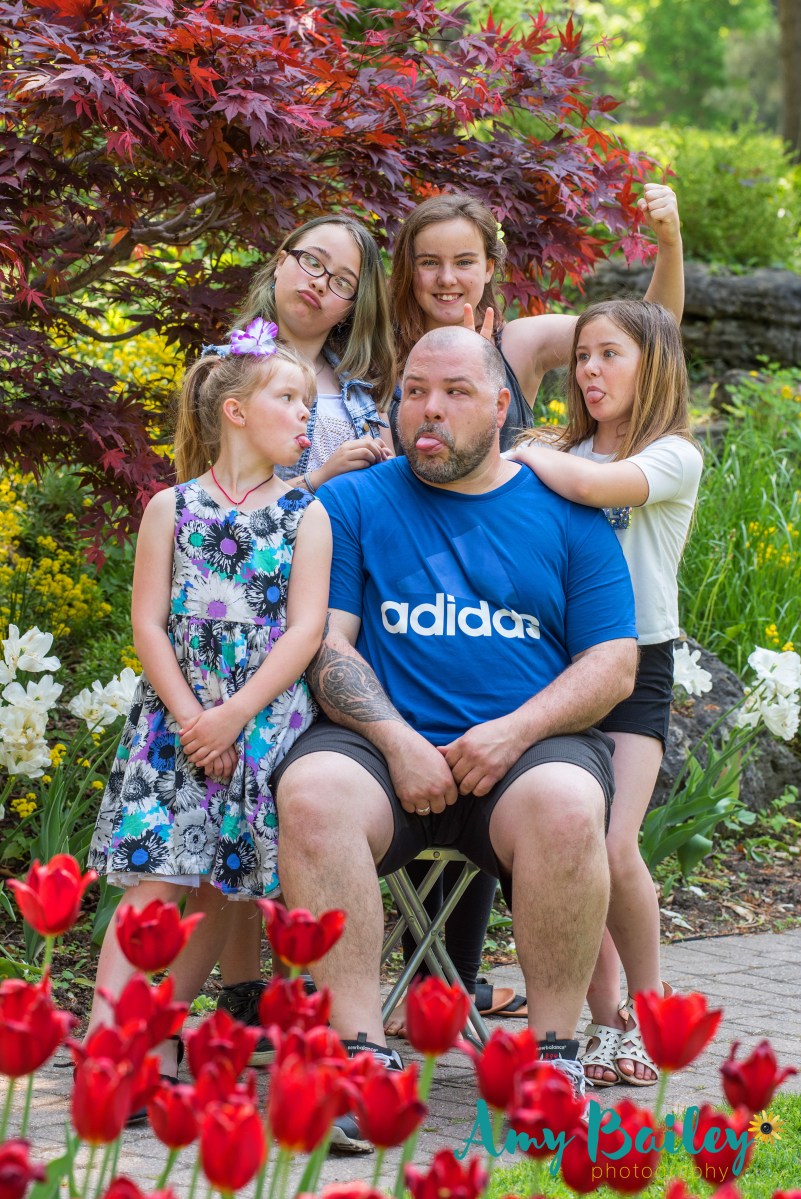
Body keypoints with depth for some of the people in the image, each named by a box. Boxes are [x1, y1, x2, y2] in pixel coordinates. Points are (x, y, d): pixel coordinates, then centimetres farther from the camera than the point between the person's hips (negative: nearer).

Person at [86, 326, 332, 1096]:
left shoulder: (306, 516, 7)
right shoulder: (172, 508, 7)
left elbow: (305, 629, -2)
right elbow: (148, 625, 2)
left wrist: (233, 716, -12)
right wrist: (189, 717, -10)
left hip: (263, 722, 1)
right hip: (173, 717, -1)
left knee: (218, 888, 1)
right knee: (156, 877, -12)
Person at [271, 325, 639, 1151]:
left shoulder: (566, 514, 12)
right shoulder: (354, 503, 13)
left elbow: (613, 664, 7)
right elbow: (326, 642, 4)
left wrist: (514, 731, -11)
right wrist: (397, 741, -13)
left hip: (532, 746, 0)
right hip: (386, 740, 1)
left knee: (565, 807, -35)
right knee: (311, 791, -33)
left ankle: (556, 1049, -19)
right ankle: (360, 1047, -29)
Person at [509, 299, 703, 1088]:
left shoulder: (674, 458, -5)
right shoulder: (567, 459, 13)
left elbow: (596, 485, -23)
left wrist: (529, 456, -8)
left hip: (635, 669, -4)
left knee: (612, 848, -17)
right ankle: (604, 1020, 10)